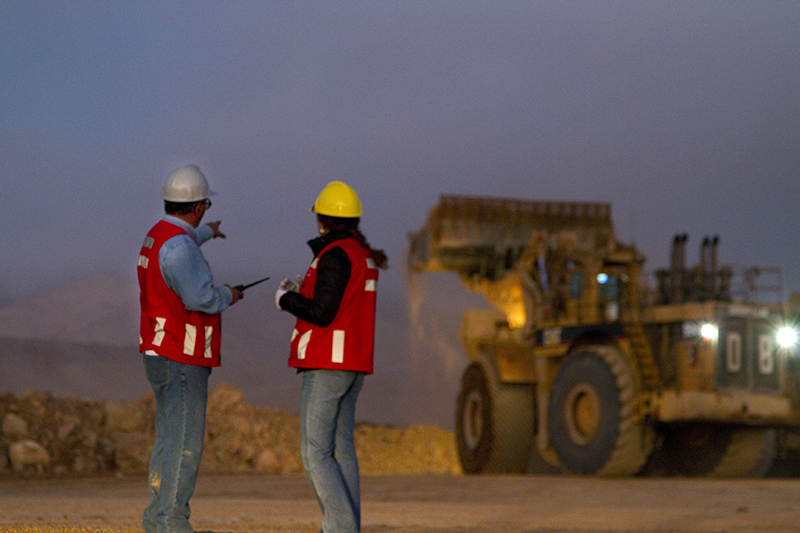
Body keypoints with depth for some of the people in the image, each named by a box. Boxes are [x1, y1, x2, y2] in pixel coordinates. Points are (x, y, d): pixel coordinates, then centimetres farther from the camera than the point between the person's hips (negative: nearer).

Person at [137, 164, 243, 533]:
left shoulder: (156, 236, 13)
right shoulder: (178, 245, -19)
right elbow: (201, 297, -27)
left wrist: (204, 233, 58)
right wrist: (228, 295, -5)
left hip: (161, 356, 10)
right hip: (182, 360, -10)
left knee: (170, 439, 13)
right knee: (185, 443, -9)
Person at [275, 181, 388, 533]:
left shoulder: (335, 256, -16)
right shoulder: (365, 256, 13)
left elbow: (322, 315, -20)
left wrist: (286, 299, -4)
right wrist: (303, 293, 24)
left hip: (327, 364, -9)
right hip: (353, 364, 9)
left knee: (315, 453, -9)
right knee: (341, 449, 11)